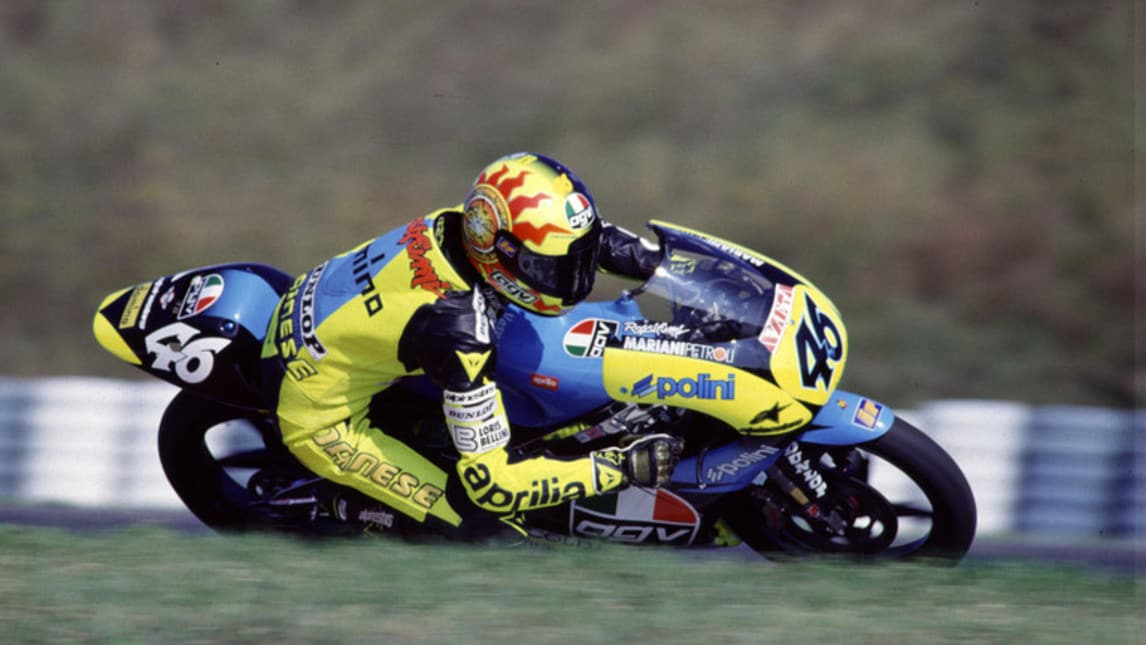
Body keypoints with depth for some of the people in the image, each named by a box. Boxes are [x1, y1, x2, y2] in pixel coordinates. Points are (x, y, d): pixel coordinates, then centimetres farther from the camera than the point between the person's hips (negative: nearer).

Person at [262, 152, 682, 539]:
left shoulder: (462, 227, -15)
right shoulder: (459, 331, -36)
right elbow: (492, 482, -30)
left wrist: (651, 257, 3)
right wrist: (625, 469, -30)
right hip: (319, 418, -8)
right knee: (485, 520, -14)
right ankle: (332, 505, 0)